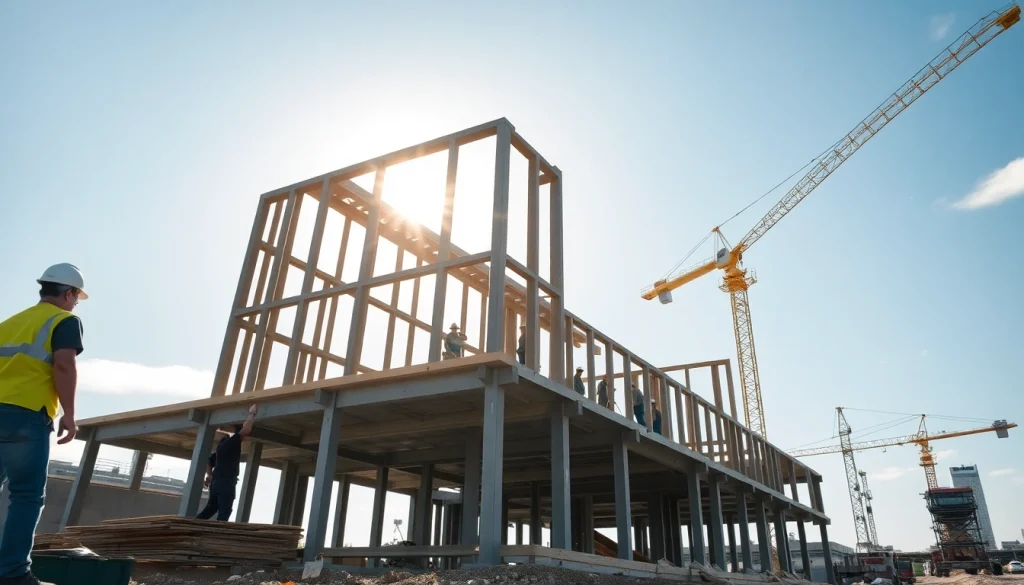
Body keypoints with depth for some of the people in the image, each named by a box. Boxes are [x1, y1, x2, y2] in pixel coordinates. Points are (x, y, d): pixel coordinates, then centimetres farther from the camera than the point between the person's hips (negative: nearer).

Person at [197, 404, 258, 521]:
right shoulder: (232, 441, -9)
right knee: (224, 513, -11)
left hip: (217, 482, 9)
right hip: (226, 483, -9)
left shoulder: (223, 442, 20)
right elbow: (246, 430, -25)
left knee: (209, 510, 15)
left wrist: (210, 476, 22)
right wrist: (252, 414, -13)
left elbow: (209, 462, 26)